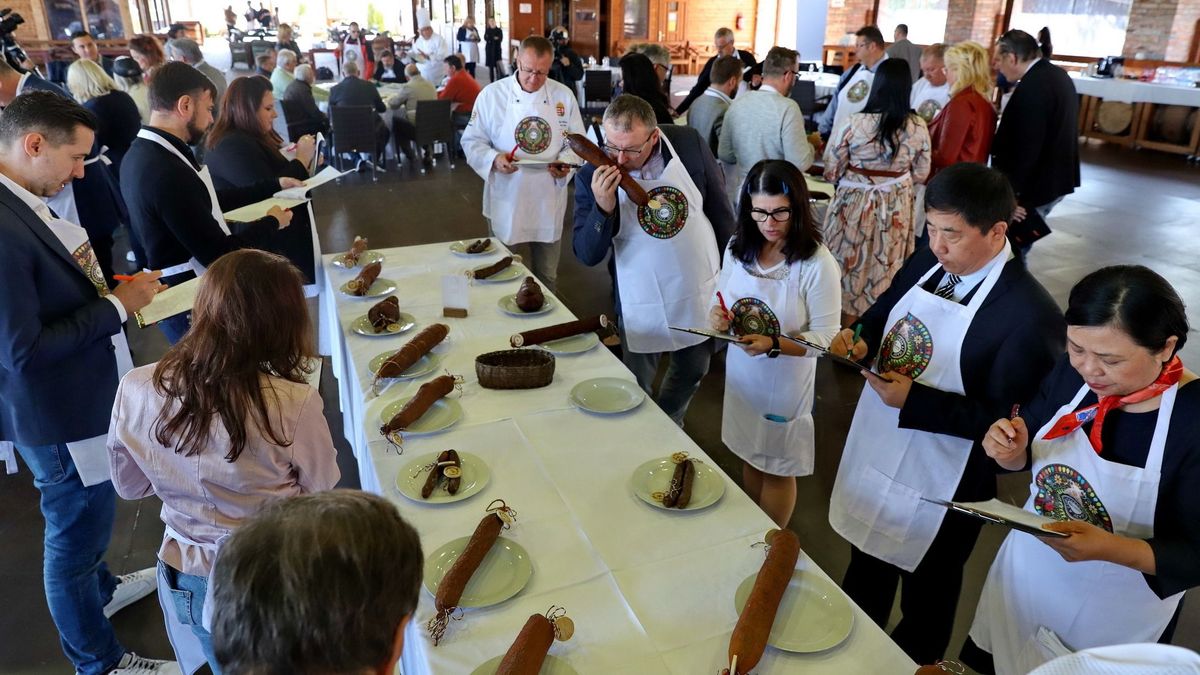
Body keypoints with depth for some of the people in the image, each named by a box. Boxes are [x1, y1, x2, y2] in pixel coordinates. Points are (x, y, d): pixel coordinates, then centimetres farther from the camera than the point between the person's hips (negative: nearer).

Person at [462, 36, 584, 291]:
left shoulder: (564, 96, 2)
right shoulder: (491, 95, -4)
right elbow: (472, 141, -1)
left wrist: (566, 163, -16)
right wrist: (494, 159, -21)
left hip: (549, 202, 2)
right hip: (506, 202, -2)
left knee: (547, 276, 14)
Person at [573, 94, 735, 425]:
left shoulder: (689, 143, -13)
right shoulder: (592, 173, -17)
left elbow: (720, 209, 1)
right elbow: (587, 255, -16)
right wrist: (603, 208, -34)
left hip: (700, 292, 3)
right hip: (641, 305, -2)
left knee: (692, 372, 22)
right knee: (636, 390, 13)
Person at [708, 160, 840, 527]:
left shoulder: (818, 264, -22)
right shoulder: (738, 247, -6)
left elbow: (826, 338, -19)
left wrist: (773, 344, -34)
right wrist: (717, 316, -17)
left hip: (785, 383, -5)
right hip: (741, 374, 5)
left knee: (777, 469, 16)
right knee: (750, 456, 24)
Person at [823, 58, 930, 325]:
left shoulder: (854, 124, -17)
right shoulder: (918, 127, -8)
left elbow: (832, 173, -10)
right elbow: (920, 175, 4)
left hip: (855, 206, -2)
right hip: (897, 209, 3)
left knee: (851, 268, 14)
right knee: (885, 274, 17)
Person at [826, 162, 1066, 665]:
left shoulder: (1031, 315, -24)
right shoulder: (925, 263, -5)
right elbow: (882, 314, 10)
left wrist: (913, 402, -28)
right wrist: (859, 339, -13)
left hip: (939, 483, -7)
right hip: (873, 448, 7)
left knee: (927, 589, 20)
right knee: (865, 560, 29)